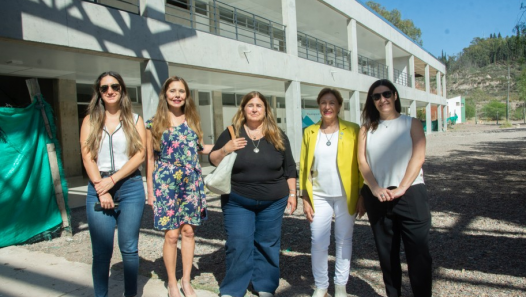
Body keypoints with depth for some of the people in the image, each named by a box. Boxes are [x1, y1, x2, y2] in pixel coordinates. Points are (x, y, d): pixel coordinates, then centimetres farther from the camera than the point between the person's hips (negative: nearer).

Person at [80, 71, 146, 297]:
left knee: (129, 248, 5)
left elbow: (140, 155, -2)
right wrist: (101, 189, -9)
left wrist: (112, 180, -11)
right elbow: (87, 157, 1)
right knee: (101, 251, 1)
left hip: (130, 187, 0)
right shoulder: (90, 120, 10)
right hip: (98, 188, 1)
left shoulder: (135, 120, 8)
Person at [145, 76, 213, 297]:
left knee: (188, 231, 7)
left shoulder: (193, 120, 9)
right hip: (166, 183, -3)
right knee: (171, 234, 0)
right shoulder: (154, 123, 0)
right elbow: (150, 159, 1)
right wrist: (150, 190, -1)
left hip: (191, 182, 3)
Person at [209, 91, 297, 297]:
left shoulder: (278, 136, 3)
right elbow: (213, 160, 0)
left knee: (267, 245, 10)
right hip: (237, 201, -1)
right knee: (238, 245, -1)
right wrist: (225, 150, -19)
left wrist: (292, 194, 4)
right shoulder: (231, 133, -1)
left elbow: (289, 168, 8)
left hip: (273, 202, 2)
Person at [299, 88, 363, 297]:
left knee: (344, 241, 10)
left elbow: (360, 164, -3)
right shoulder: (310, 132, 4)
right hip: (319, 197, 1)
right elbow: (304, 166, 4)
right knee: (318, 243, 3)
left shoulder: (352, 130, -2)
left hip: (345, 196, -1)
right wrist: (305, 198, 0)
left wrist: (363, 195, -7)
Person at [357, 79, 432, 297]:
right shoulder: (367, 128, 10)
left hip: (410, 195, -2)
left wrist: (401, 188, -16)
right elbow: (362, 161, 1)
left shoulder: (412, 123, 6)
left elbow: (418, 157, -6)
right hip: (377, 197, 2)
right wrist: (374, 188, -14)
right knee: (386, 252, 10)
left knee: (418, 252, -2)